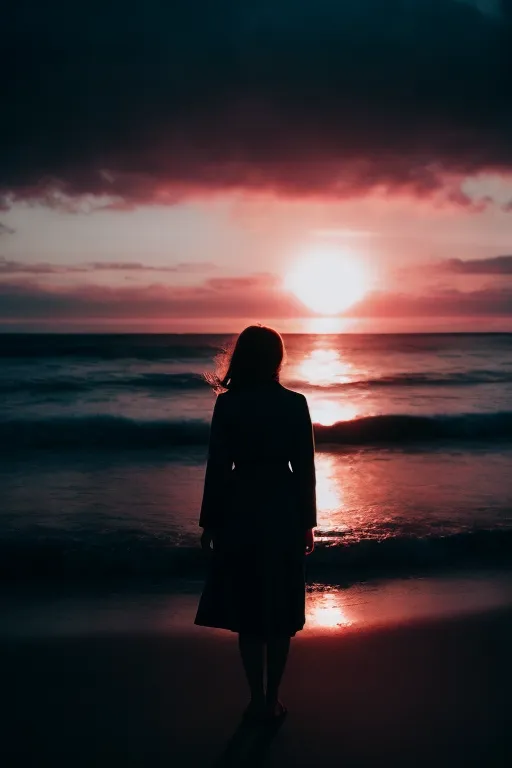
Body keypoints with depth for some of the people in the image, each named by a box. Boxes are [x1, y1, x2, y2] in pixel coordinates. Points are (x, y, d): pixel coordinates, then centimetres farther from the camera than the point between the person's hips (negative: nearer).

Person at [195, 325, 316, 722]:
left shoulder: (227, 404, -8)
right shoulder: (294, 403, -5)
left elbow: (218, 467, -7)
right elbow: (305, 467, -3)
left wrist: (210, 522, 2)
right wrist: (308, 521, 7)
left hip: (241, 513, -1)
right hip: (283, 513, 1)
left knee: (247, 609, 11)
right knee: (280, 610, 13)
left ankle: (258, 699, 16)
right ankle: (272, 698, 20)